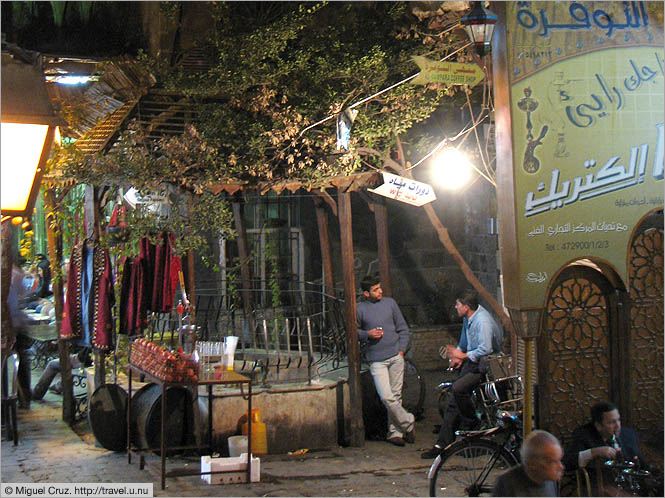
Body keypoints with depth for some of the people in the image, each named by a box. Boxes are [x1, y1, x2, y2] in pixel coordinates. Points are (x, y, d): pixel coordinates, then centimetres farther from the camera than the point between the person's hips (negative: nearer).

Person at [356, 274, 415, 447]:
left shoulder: (390, 303, 8)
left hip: (396, 357, 2)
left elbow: (403, 328, 13)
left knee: (396, 395, 6)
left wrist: (401, 349, 3)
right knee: (386, 397, -12)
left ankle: (395, 432, 16)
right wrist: (367, 334, -9)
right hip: (376, 360, -2)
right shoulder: (359, 309, 0)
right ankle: (408, 423, 6)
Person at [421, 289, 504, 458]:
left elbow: (485, 349, -29)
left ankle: (472, 424, -7)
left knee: (458, 388, -30)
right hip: (471, 362, 9)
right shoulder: (467, 318, 9)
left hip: (485, 365, -9)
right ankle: (442, 443, 5)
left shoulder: (483, 321, -21)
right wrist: (457, 356, 7)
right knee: (454, 402, 2)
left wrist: (463, 356, -18)